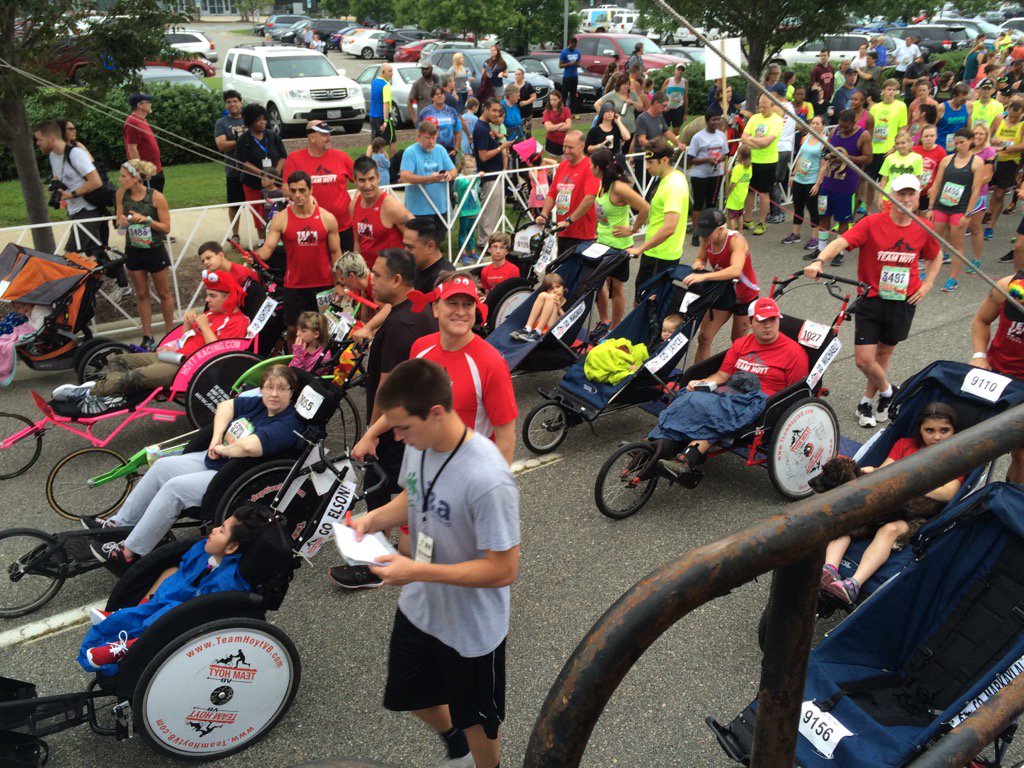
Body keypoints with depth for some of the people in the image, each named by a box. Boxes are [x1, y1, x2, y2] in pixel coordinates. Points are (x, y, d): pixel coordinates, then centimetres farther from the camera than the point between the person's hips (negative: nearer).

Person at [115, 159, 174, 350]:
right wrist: (121, 221, -19)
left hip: (154, 250, -4)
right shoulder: (121, 194, -5)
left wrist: (146, 219, -26)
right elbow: (119, 221, 4)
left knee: (163, 293, 11)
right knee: (141, 295, 11)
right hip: (133, 250, 4)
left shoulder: (156, 197, -17)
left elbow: (166, 228, -12)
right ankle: (147, 338, 19)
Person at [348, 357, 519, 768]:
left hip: (472, 628, -7)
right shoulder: (418, 445, -13)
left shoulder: (487, 480, -36)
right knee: (408, 695, 29)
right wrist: (373, 518, -12)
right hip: (418, 607, 7)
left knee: (476, 718, 20)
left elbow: (503, 570, -30)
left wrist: (417, 571, -31)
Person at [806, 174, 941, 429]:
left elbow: (935, 258, 18)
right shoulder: (872, 223, -12)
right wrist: (819, 261, -44)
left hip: (903, 302, 2)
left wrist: (926, 285, 4)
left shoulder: (924, 230, -2)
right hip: (871, 298, -2)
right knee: (864, 359, -6)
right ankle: (888, 391, 24)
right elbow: (841, 242, -26)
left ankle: (867, 399, 34)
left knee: (885, 352, 14)